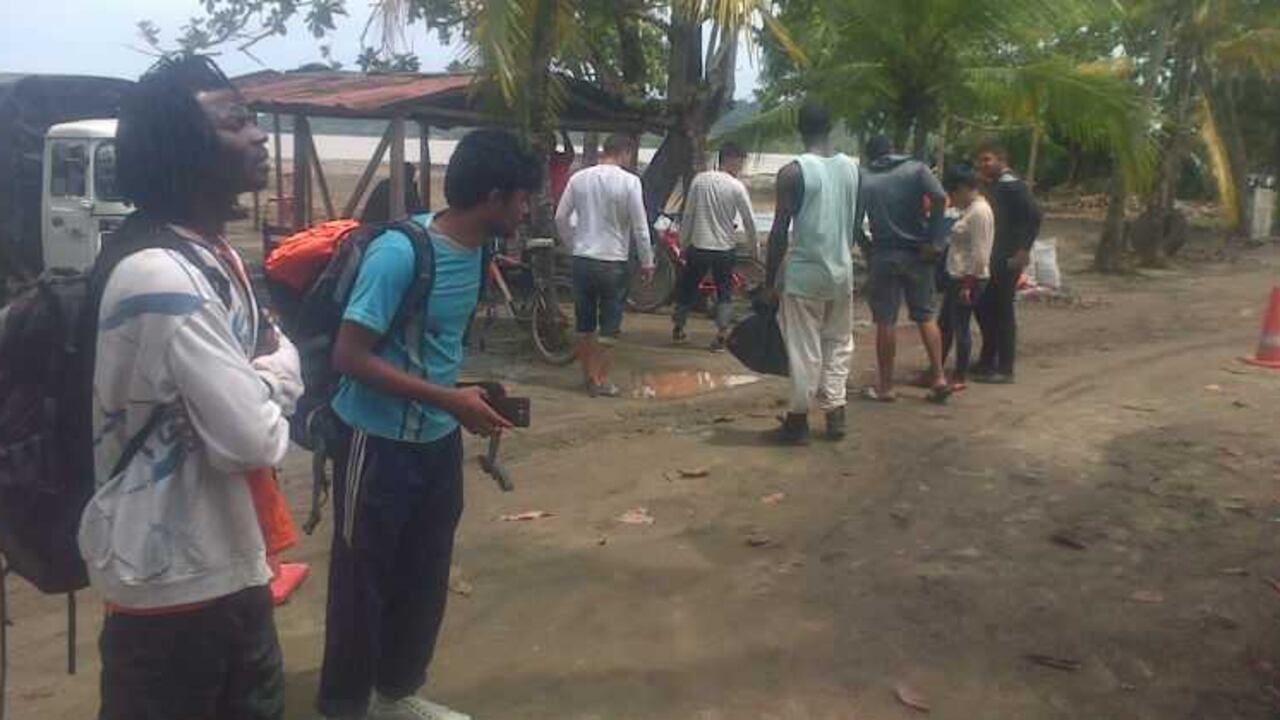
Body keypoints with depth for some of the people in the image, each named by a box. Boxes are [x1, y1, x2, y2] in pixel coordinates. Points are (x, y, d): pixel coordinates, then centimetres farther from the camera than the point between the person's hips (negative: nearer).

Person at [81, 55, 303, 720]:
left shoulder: (213, 257, 7)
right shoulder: (162, 277, -24)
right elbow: (252, 439, -27)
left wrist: (269, 371, -9)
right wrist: (281, 364, -8)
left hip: (225, 561, 9)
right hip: (171, 577, -9)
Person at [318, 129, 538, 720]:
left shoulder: (474, 250, 1)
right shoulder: (399, 252, -22)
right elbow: (349, 356, -22)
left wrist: (469, 404, 7)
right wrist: (450, 400, -23)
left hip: (437, 440, 8)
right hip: (379, 441, -7)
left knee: (425, 576, 18)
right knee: (363, 579, 8)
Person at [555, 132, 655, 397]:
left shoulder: (579, 178, 2)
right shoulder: (629, 181, -10)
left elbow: (561, 218, 5)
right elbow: (640, 226, -9)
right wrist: (647, 262, 1)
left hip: (582, 260, 4)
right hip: (613, 263, -4)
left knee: (584, 323, 14)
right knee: (609, 325, 6)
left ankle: (588, 376, 24)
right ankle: (601, 381, 9)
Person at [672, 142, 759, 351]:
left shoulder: (699, 180, -2)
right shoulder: (736, 187, -8)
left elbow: (688, 214, 1)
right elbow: (749, 220, -4)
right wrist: (754, 246, 10)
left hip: (699, 246, 2)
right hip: (725, 248, -2)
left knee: (687, 287, 17)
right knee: (725, 292, 11)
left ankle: (677, 329, 26)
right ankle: (721, 335, 5)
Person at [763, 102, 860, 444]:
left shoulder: (793, 172, -12)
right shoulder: (852, 168, 5)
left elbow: (780, 231, -13)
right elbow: (856, 223, 12)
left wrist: (770, 279, -5)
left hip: (803, 273, -5)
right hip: (842, 271, 5)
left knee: (804, 349, 1)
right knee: (838, 343, 15)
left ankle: (798, 420, 9)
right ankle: (835, 413, 17)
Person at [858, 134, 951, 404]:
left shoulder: (863, 178, 3)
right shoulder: (916, 169, 3)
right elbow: (939, 198, -12)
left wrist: (866, 246, 6)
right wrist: (935, 241, -10)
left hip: (884, 255, -1)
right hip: (918, 253, 1)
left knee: (885, 321, 4)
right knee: (926, 316, 12)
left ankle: (885, 387, 9)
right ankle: (939, 377, 8)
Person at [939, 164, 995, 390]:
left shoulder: (980, 212, -16)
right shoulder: (970, 209, 15)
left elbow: (979, 253, -21)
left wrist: (968, 284, -22)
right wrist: (961, 282, 19)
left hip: (968, 279, -10)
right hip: (957, 277, 10)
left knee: (960, 327, -2)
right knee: (945, 324, 14)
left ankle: (960, 377, 8)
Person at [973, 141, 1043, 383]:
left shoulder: (1011, 185, -11)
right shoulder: (991, 186, 15)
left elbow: (1034, 215, -19)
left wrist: (1024, 250, -19)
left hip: (1007, 260, -9)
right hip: (990, 259, 9)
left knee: (1002, 311, -4)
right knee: (984, 309, 13)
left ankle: (1004, 369, 2)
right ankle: (987, 362, 26)